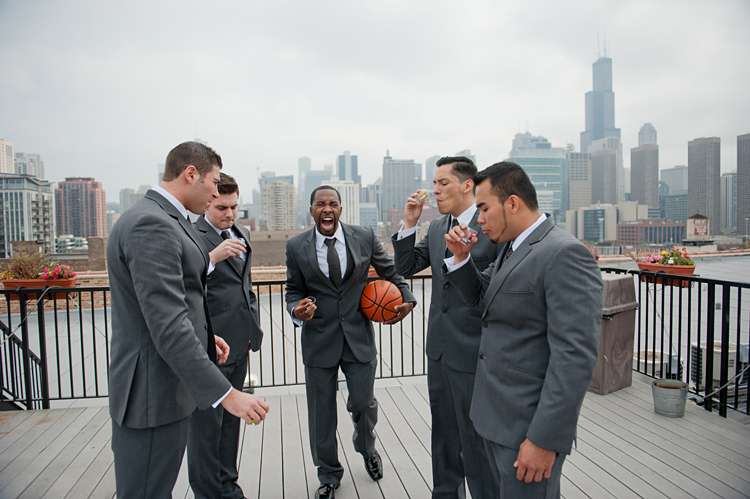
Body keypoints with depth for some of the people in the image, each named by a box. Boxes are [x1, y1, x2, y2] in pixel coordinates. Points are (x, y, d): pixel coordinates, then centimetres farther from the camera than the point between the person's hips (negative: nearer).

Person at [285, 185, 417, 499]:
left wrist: (407, 299, -3)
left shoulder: (364, 237, -1)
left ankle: (366, 449, 43)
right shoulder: (296, 247, -1)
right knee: (321, 413, 9)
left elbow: (390, 272, 11)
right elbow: (294, 291, 5)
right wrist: (297, 310, -16)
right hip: (319, 339, 0)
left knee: (363, 403, 5)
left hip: (359, 337, 0)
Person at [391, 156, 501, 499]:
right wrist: (409, 224, -3)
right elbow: (404, 268, 8)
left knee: (476, 441, 10)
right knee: (444, 435, 24)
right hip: (439, 349, 7)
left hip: (473, 353, -7)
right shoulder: (436, 228, 7)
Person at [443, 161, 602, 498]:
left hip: (529, 426, -9)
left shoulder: (565, 254, -20)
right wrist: (461, 257, 3)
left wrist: (544, 439, -23)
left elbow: (575, 356, -24)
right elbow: (479, 297, 20)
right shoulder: (510, 249, 10)